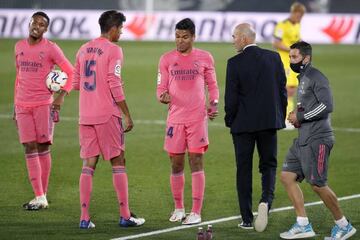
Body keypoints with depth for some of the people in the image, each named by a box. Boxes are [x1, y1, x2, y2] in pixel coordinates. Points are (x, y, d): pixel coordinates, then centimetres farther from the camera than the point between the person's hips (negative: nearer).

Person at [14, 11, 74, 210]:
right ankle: (39, 197, -2)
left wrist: (61, 96, -12)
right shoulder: (19, 47, 12)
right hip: (23, 105, 4)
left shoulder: (50, 48, -3)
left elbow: (70, 72, -1)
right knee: (29, 149, -2)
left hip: (43, 104, -4)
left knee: (43, 147, -2)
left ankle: (43, 196, 5)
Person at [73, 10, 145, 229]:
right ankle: (125, 216, 5)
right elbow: (115, 86, -14)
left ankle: (85, 217, -1)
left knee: (89, 164, 6)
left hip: (85, 116, 6)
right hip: (107, 115, -6)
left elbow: (77, 83, 16)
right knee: (118, 162, 3)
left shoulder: (84, 50, 12)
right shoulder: (113, 50, -8)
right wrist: (127, 115, -9)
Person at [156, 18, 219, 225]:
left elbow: (212, 85, 10)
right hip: (175, 118, 2)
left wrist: (214, 104, -6)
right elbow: (161, 87, 7)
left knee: (196, 161, -6)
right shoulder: (167, 59, 6)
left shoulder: (205, 58, 4)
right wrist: (163, 96, -15)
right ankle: (179, 208, 20)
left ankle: (196, 212, -5)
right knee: (176, 164, 6)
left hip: (198, 117, -2)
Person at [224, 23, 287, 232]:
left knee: (244, 169, 7)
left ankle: (247, 219, 8)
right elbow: (283, 90, 2)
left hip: (243, 124, -2)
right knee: (269, 164, 13)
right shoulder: (274, 58, 0)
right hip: (270, 121, 2)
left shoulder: (235, 63, -10)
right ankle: (266, 200, -15)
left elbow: (231, 97, -10)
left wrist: (230, 121, 5)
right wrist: (280, 117, 12)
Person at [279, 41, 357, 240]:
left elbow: (326, 106, -23)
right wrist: (298, 117, 9)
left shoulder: (316, 78, -12)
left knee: (317, 184, -7)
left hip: (316, 139, -10)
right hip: (303, 139, 10)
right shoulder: (302, 79, 18)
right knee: (287, 177, 5)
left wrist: (300, 116, -15)